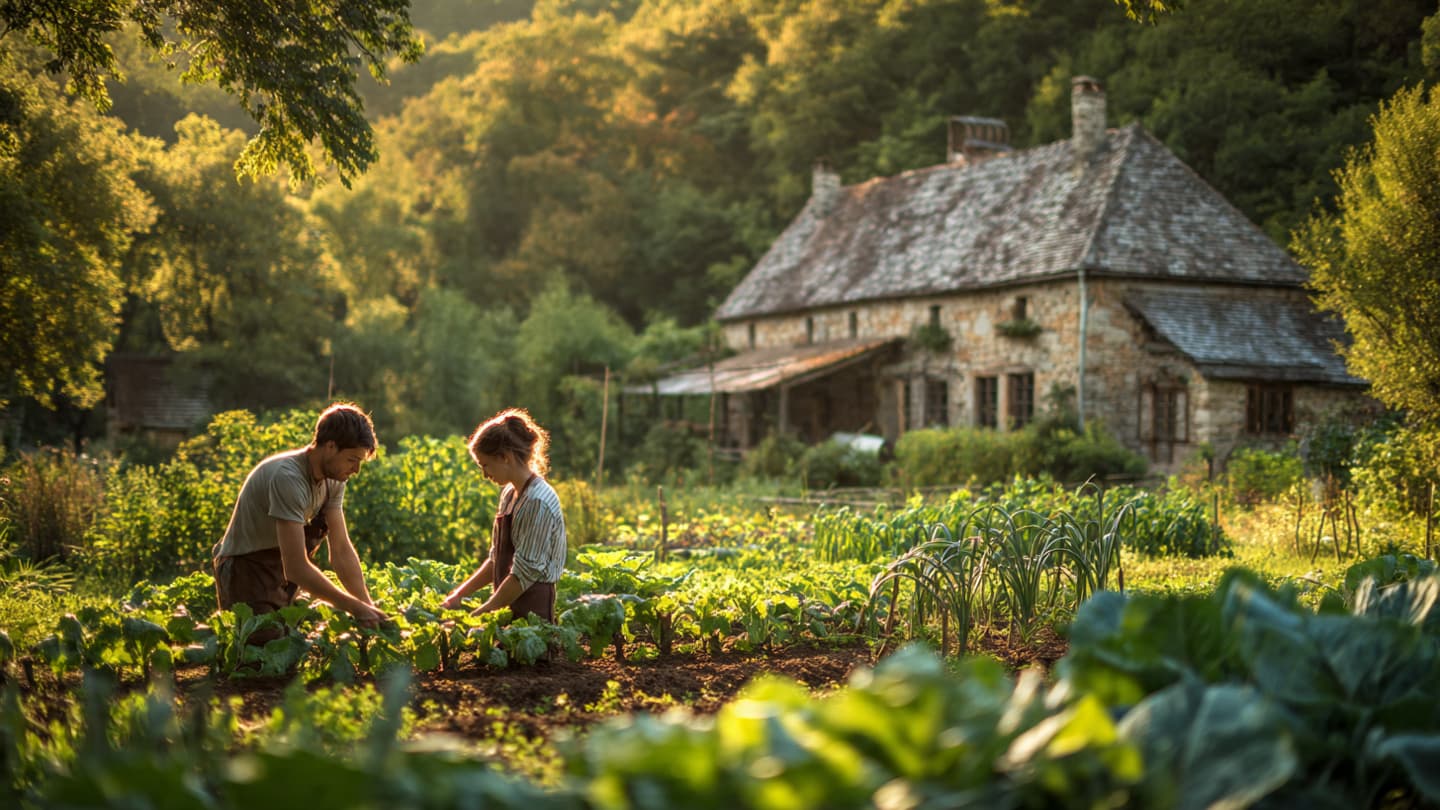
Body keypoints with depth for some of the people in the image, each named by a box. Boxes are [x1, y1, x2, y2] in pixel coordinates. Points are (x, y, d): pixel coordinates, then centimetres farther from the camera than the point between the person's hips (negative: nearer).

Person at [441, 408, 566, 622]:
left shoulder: (537, 502, -15)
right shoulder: (509, 494, 12)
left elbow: (524, 574, -16)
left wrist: (481, 613, -11)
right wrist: (461, 593, 9)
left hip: (530, 612, -8)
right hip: (507, 610, 8)